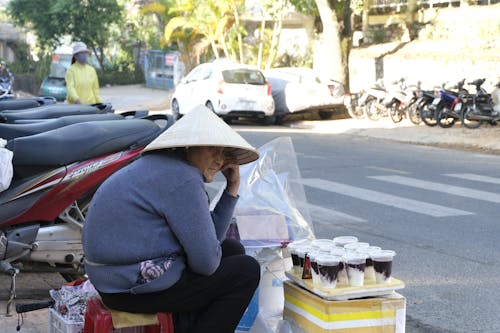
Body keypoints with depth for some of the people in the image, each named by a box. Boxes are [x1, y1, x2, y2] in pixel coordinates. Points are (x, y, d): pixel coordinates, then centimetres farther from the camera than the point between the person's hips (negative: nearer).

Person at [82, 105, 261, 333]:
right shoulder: (183, 180, -19)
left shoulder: (168, 167, 12)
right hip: (137, 289, -10)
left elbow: (211, 237, 13)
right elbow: (206, 261, -19)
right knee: (246, 271, -1)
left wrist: (232, 189, 8)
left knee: (233, 250, 19)